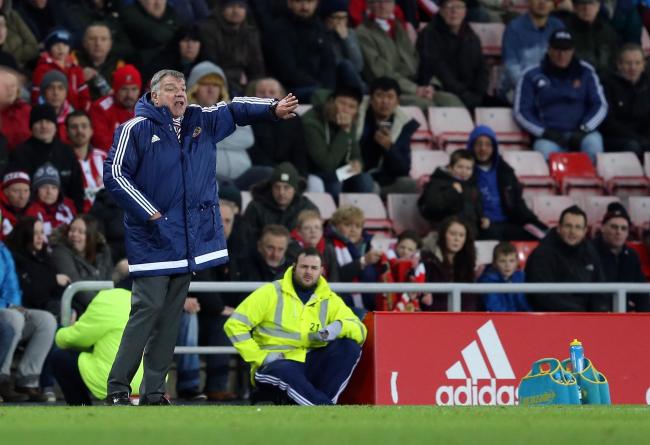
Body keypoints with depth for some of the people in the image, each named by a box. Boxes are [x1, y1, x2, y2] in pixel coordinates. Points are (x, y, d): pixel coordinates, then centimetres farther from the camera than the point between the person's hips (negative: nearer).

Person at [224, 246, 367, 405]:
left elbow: (360, 331, 3)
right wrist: (260, 356, -10)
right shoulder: (271, 293, 0)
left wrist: (340, 327, -20)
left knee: (350, 346, -18)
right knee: (286, 372, -40)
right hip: (275, 366, -4)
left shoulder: (329, 300, 10)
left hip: (312, 365, 4)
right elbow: (234, 325, -2)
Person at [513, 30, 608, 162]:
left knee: (593, 141, -32)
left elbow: (600, 105, 12)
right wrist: (545, 132, -6)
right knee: (545, 150, -35)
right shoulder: (532, 76, 9)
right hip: (549, 138, -1)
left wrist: (584, 129, -5)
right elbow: (521, 112, 7)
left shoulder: (585, 73, 14)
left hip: (581, 135, 1)